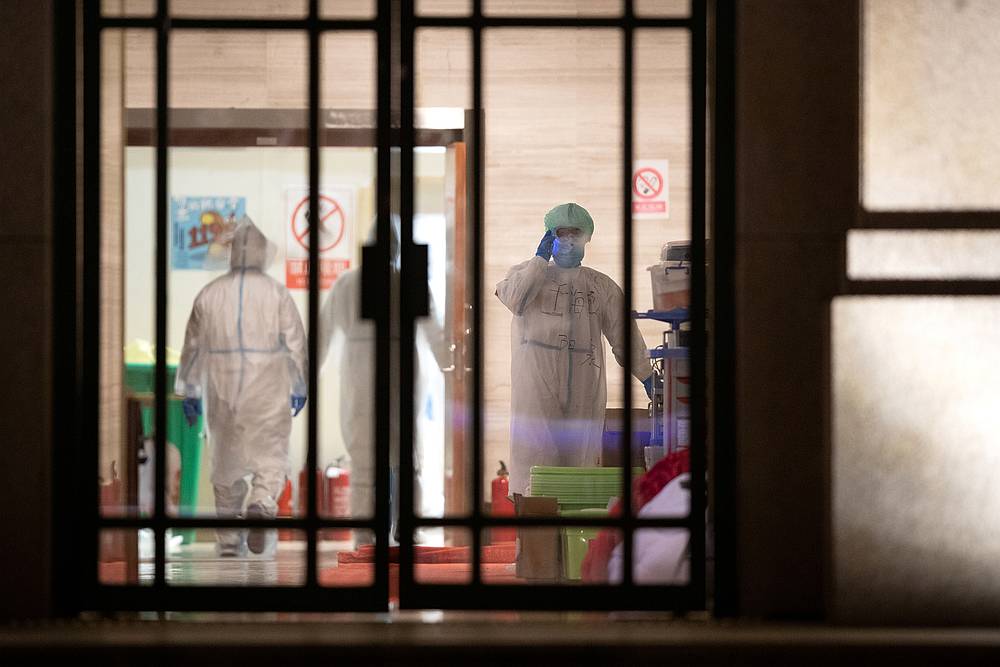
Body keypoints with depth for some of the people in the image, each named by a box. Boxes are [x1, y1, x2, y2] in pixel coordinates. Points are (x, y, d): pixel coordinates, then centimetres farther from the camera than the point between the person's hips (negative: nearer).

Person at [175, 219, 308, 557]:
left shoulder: (209, 294, 2)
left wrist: (189, 391, 16)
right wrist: (299, 388, 9)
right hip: (267, 391, -2)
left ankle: (229, 541, 16)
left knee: (226, 462, 12)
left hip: (221, 392, 2)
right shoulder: (277, 293, -4)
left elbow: (193, 345, 7)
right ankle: (262, 505, -25)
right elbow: (295, 342, -2)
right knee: (270, 455, 5)